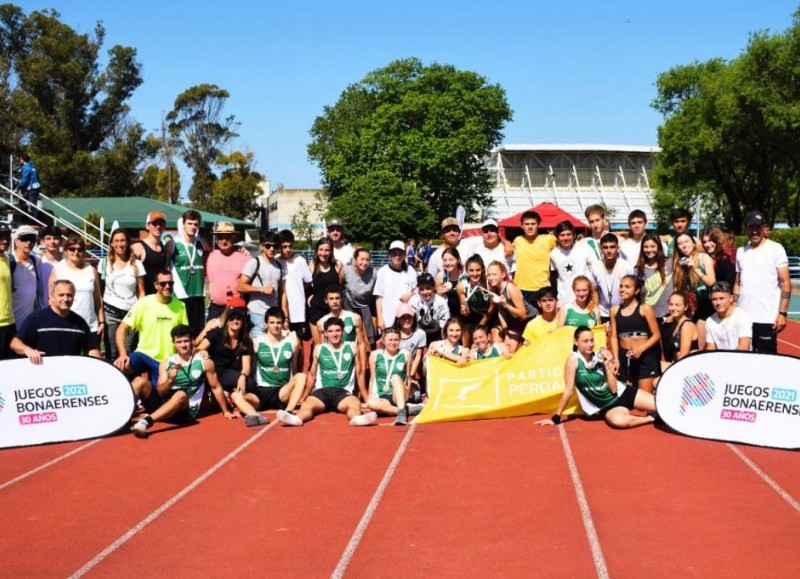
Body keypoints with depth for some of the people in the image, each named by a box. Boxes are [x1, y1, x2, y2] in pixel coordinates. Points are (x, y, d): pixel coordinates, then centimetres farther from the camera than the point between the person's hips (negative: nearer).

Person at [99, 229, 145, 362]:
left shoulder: (136, 264, 6)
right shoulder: (104, 263, 7)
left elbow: (141, 292, 6)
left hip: (130, 312, 0)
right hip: (110, 312, 0)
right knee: (111, 354, -1)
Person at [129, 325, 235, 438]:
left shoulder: (204, 362, 4)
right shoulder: (166, 363, 8)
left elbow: (216, 387, 12)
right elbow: (160, 393, 1)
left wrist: (226, 411, 13)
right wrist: (170, 380, -18)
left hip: (186, 410, -3)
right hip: (162, 406, 3)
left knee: (181, 395, -39)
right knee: (140, 381, -18)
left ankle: (146, 421, -55)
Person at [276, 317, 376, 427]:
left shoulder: (351, 348, 10)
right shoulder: (319, 349, 11)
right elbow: (312, 374, 21)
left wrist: (366, 398, 14)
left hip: (343, 392, 0)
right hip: (322, 390, 0)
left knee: (355, 404, -36)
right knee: (307, 405, -34)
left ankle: (357, 419, -67)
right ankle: (297, 419, -64)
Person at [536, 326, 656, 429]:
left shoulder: (600, 358, -3)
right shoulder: (573, 359, -14)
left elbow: (613, 389, -7)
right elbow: (569, 390, -13)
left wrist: (607, 365, -14)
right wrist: (556, 417, -15)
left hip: (622, 393, 4)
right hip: (607, 407, -4)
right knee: (618, 421, -38)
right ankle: (651, 418, -16)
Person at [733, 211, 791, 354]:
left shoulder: (775, 249, -1)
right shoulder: (740, 251, 12)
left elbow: (785, 283, -4)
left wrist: (782, 313, -12)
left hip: (766, 319, -4)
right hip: (743, 317, 5)